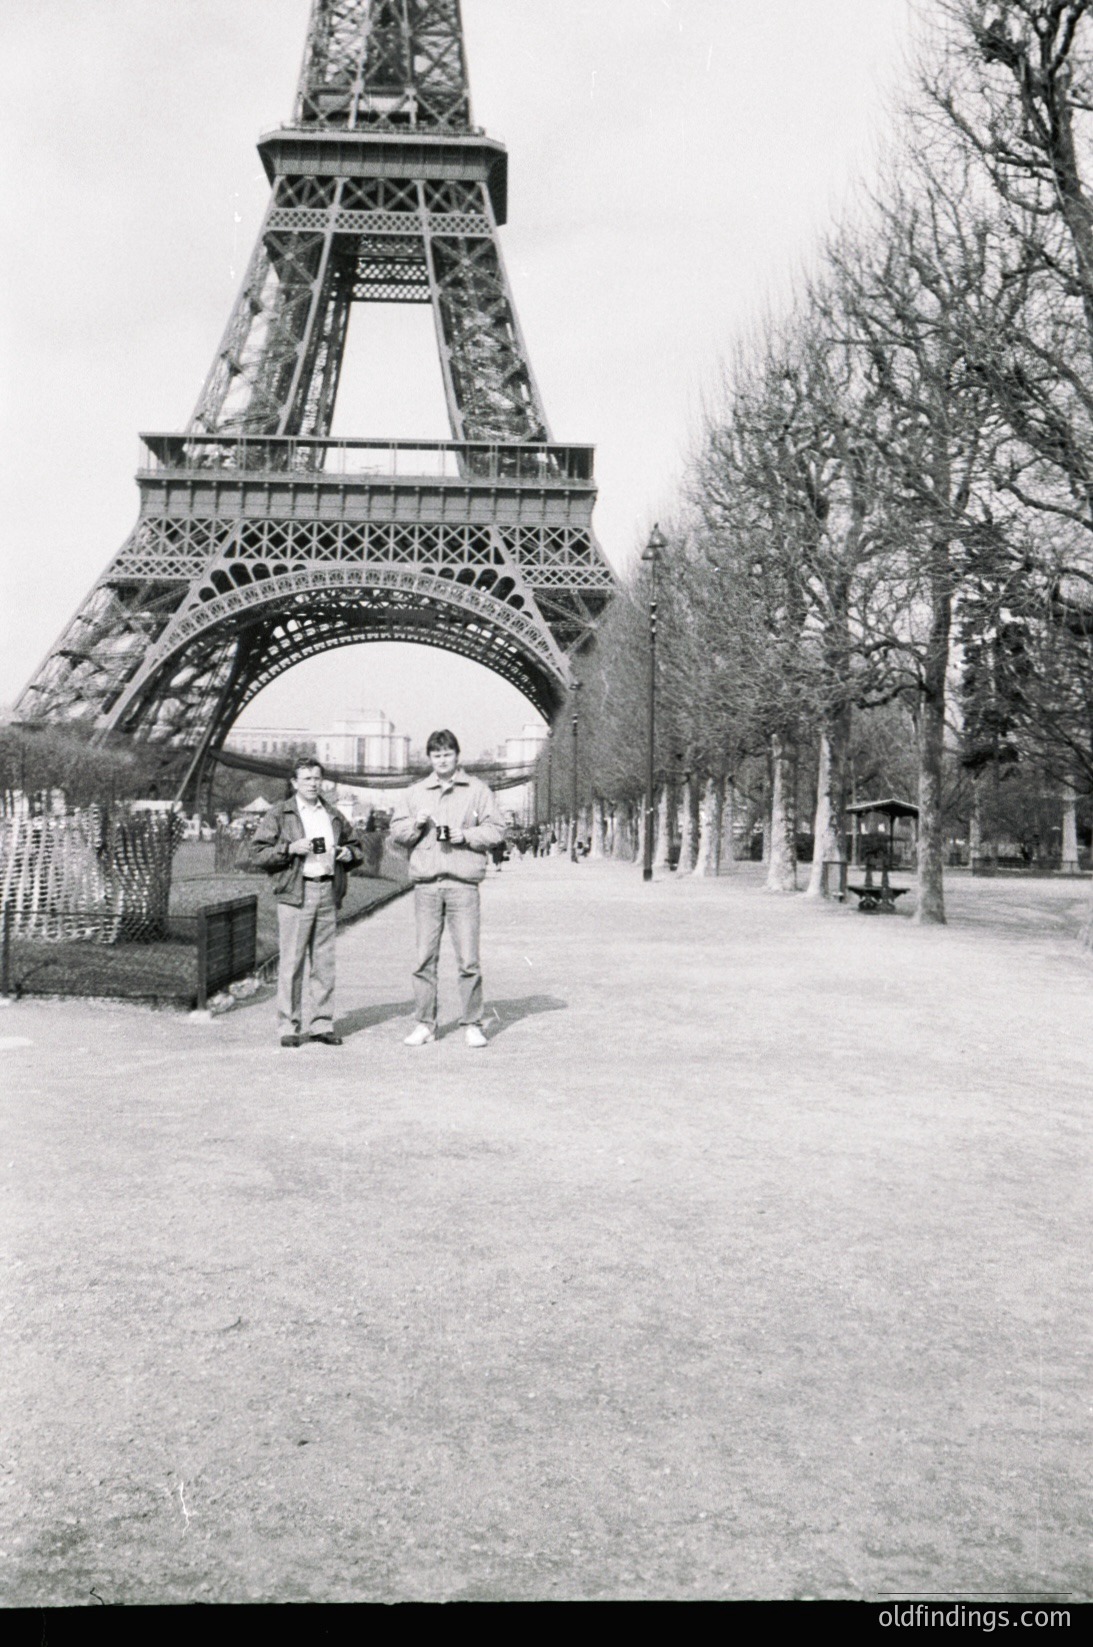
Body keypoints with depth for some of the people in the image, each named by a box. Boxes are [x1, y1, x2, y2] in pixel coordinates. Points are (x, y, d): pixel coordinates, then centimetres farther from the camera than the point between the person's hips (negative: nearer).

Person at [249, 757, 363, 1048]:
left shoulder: (334, 815, 18)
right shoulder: (279, 814, 5)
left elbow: (357, 846, 28)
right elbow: (257, 852, -1)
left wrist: (348, 853, 6)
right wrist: (290, 848, -13)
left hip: (328, 892, 4)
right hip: (294, 893, -4)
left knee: (324, 962, 5)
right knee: (291, 961, -5)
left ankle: (322, 1024, 12)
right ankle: (289, 1026, 2)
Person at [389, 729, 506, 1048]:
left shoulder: (477, 790, 9)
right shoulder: (415, 793, 16)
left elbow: (496, 829, 5)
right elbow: (396, 832, 14)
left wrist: (466, 836, -9)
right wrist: (416, 823, -6)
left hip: (462, 882, -2)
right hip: (426, 882, 2)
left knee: (468, 958, -4)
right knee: (425, 957, 3)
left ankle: (472, 1024, 5)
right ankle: (424, 1024, 11)